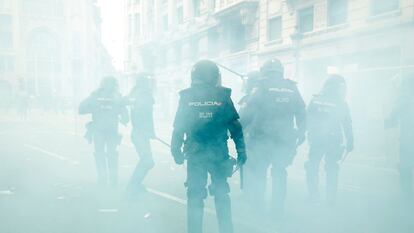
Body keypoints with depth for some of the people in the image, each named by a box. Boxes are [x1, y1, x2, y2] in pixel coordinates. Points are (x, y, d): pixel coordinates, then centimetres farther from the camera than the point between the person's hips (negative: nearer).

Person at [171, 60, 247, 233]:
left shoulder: (187, 97, -1)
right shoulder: (223, 96, -2)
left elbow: (178, 127, -2)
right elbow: (235, 126, -3)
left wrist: (176, 150, 7)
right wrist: (241, 150, 4)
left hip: (195, 154, 0)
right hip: (219, 154, 0)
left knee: (195, 195, 9)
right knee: (221, 194, 15)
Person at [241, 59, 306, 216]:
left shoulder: (263, 89, -5)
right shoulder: (292, 89, 6)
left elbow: (248, 113, -13)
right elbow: (301, 114, 10)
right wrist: (301, 133, 20)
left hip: (262, 138, -2)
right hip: (284, 139, 3)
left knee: (259, 170, 13)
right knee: (279, 172, 10)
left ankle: (259, 203, 19)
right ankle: (277, 208, 10)